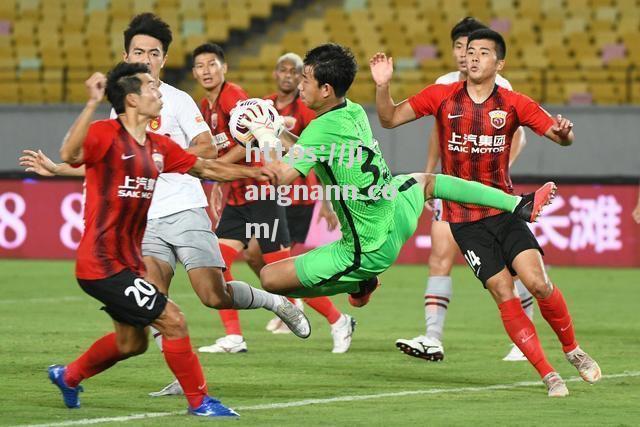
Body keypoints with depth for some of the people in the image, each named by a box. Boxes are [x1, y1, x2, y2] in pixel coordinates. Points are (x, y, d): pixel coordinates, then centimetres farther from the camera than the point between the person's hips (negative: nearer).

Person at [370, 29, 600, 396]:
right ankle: (548, 375, 0)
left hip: (504, 210, 0)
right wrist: (383, 86, -17)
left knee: (538, 283, -15)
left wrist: (564, 132, -28)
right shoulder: (442, 97, -1)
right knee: (504, 293, -9)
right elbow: (390, 118, 2)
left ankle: (573, 350, 11)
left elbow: (561, 136, -4)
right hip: (463, 218, 0)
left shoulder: (514, 104, -2)